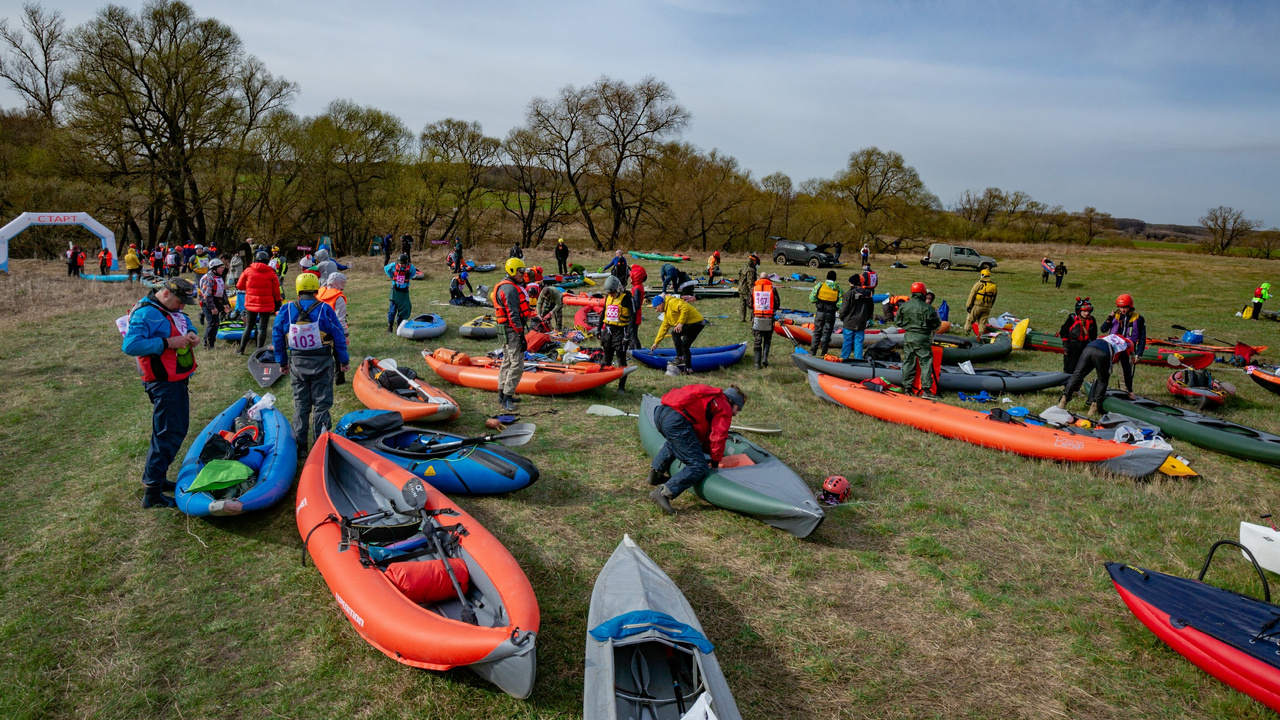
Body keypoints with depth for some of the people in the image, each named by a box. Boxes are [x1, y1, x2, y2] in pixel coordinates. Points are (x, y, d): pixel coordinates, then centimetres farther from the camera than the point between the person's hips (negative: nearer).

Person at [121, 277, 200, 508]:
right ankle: (152, 493, -1)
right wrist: (167, 343, -27)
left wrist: (191, 334, 4)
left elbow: (186, 323, 27)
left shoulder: (172, 310, 9)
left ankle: (154, 477, 35)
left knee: (178, 429, 20)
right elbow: (130, 345, -28)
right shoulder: (146, 313, -19)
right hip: (164, 383, -10)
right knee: (168, 435, -8)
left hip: (178, 380, 10)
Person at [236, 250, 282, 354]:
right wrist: (277, 302, 12)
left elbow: (239, 286, 5)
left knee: (248, 327, 14)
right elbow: (276, 291, 0)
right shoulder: (271, 273, -3)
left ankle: (241, 350, 14)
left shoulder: (248, 271, -1)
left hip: (251, 304, 2)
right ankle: (259, 350, 0)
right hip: (266, 305, -2)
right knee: (263, 327, 2)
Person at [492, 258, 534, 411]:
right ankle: (506, 399, -8)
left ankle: (503, 394, 26)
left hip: (507, 331, 11)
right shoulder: (510, 289, -17)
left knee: (507, 361, 17)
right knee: (517, 365, -11)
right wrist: (521, 336, -23)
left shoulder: (512, 286, 17)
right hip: (512, 331, -11)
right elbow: (513, 315, -22)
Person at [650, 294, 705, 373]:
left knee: (675, 333, -17)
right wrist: (656, 343, 25)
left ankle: (680, 358, -14)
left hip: (695, 322, -11)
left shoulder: (672, 302, -12)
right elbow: (663, 328, 25)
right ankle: (688, 369, 16)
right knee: (685, 346, 12)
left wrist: (680, 323, -24)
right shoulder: (666, 312, 20)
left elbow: (685, 308, -26)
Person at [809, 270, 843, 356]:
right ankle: (823, 353, 11)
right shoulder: (838, 289, -5)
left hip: (820, 313, 0)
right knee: (827, 333, 9)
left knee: (817, 332, 12)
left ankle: (813, 352, 12)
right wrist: (834, 307, 7)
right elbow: (840, 304, -11)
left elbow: (812, 298, -8)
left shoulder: (819, 285, -7)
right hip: (830, 315, 0)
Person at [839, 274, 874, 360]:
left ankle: (843, 359, 8)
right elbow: (871, 309, 15)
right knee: (859, 342, 8)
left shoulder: (849, 294, -11)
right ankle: (858, 359, 9)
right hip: (861, 324, 4)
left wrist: (841, 318, 7)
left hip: (849, 322, -4)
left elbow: (844, 309, -9)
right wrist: (866, 319, 25)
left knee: (847, 341, 3)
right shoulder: (868, 294, 6)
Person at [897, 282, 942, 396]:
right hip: (922, 338, -5)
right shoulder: (927, 308, -13)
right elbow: (935, 324, -5)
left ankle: (907, 386, 17)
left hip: (908, 337, 5)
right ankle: (926, 389, -2)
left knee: (908, 361, 13)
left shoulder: (903, 306, 1)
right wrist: (938, 318, 16)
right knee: (926, 362, 1)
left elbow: (899, 322, 7)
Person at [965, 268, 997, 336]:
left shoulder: (979, 284, -10)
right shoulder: (994, 286, 8)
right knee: (982, 322, 10)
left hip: (977, 306, -5)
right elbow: (994, 298, 16)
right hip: (987, 307, 5)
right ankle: (980, 335, 7)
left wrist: (968, 305, -6)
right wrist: (989, 306, 23)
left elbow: (972, 295, -10)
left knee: (970, 320, 5)